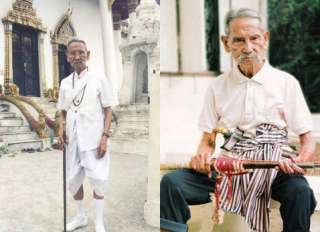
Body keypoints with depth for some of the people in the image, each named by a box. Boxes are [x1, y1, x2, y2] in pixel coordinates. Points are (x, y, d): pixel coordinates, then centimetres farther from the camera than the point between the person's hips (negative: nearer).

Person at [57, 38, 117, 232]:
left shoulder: (98, 78, -2)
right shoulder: (65, 82, 10)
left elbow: (108, 109, -3)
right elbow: (64, 111, 17)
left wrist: (105, 136, -12)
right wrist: (62, 128, -2)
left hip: (94, 138, -4)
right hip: (73, 139, 5)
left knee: (97, 180, -2)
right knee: (73, 180, 13)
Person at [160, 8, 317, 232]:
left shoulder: (286, 82, 6)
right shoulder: (217, 86, 10)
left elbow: (307, 139, 7)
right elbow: (207, 139, 13)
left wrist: (299, 161, -16)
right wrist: (202, 155, -11)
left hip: (273, 165, -1)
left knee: (300, 190, -33)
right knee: (172, 182, -21)